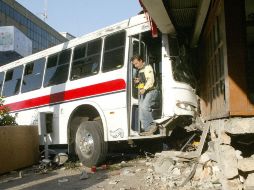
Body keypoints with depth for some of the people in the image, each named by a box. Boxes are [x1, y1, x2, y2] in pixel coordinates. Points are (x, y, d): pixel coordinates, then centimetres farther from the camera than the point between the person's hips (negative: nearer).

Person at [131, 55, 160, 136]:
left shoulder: (147, 67, -5)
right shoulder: (139, 70, 24)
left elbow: (151, 80, -18)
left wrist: (144, 89, -29)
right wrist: (136, 81, 14)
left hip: (151, 91, -10)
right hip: (142, 93, 10)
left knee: (144, 107, -27)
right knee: (141, 111, 2)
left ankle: (152, 126, -18)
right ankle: (147, 129, 4)